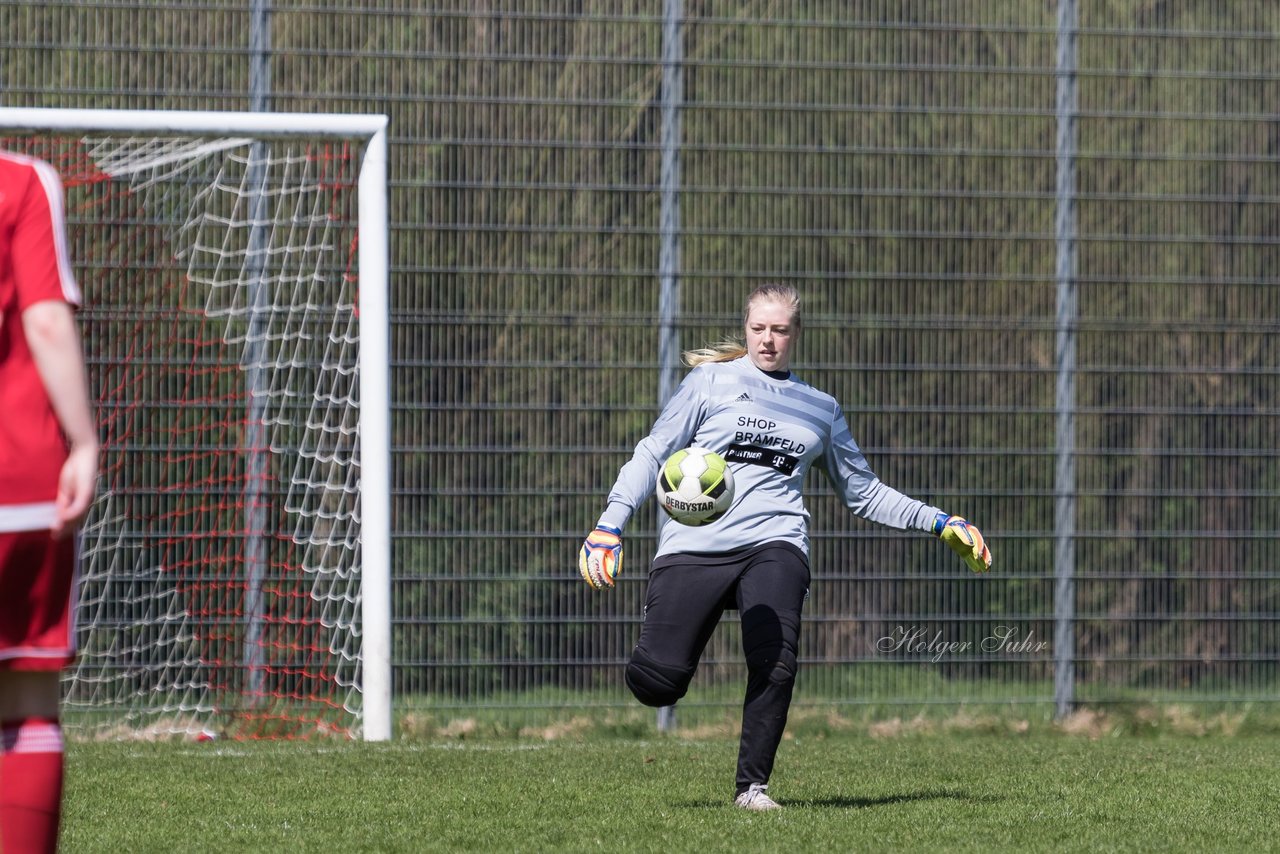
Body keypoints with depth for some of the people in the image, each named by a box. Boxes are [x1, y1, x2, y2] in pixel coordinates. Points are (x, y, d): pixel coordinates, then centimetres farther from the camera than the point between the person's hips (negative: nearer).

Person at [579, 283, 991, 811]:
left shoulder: (821, 409, 21)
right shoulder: (712, 381, 11)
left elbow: (863, 493, 29)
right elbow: (653, 454, 8)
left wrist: (940, 524, 20)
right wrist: (609, 525, -5)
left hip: (773, 544, 1)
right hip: (693, 545, -1)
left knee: (776, 666, -25)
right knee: (658, 682, -14)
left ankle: (751, 785, -7)